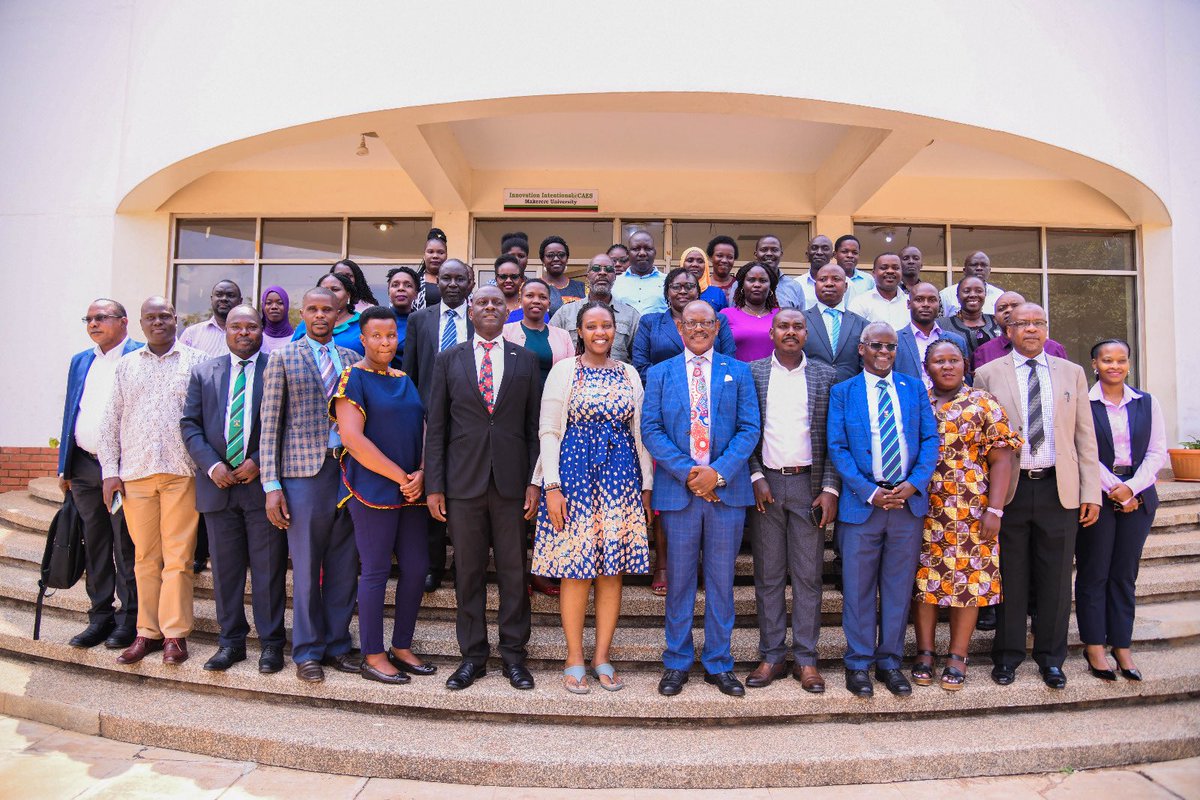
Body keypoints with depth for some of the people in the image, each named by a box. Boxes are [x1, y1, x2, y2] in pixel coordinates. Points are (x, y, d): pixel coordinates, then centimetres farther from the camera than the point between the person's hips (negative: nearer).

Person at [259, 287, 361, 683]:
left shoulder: (352, 359, 11)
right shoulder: (283, 358, 3)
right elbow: (270, 424, 0)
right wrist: (271, 485, -6)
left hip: (349, 469, 3)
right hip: (304, 471, -3)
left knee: (344, 565, 9)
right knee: (306, 566, 4)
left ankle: (337, 644, 22)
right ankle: (307, 651, 19)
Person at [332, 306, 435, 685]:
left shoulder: (405, 380, 15)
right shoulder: (353, 378, -5)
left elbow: (422, 431, 12)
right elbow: (352, 437, -16)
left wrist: (420, 475, -6)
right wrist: (400, 476, -14)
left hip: (411, 490, 7)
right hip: (372, 488, -6)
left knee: (417, 567, 8)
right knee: (376, 570, 0)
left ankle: (401, 647, 23)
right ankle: (373, 656, 15)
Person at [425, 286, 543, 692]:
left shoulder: (525, 360, 7)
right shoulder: (448, 360, 7)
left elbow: (534, 425, 6)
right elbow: (436, 426, 4)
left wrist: (535, 481, -1)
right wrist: (434, 486, -1)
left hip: (511, 481, 0)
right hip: (463, 481, 0)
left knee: (513, 570, 7)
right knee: (468, 572, 8)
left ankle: (513, 654, 21)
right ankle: (473, 655, 22)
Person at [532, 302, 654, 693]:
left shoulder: (629, 374, 11)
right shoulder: (564, 370, 2)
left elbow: (640, 433, 12)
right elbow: (548, 431, -2)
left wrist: (647, 484, 8)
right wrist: (551, 485, -10)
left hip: (621, 475, 3)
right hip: (574, 473, -3)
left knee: (613, 568, 6)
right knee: (576, 570, 1)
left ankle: (602, 657, 19)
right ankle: (575, 659, 16)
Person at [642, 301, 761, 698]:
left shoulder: (738, 371, 9)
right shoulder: (659, 373, 8)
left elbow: (749, 428, 1)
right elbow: (650, 429, -1)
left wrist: (718, 471, -12)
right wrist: (686, 471, -12)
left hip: (727, 487, 1)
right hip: (677, 488, 0)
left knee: (721, 580, 9)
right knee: (679, 580, 8)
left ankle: (718, 663, 23)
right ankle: (676, 662, 22)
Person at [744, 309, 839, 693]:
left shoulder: (826, 376, 6)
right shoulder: (751, 373, 5)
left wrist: (830, 489, -4)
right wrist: (756, 478, -6)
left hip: (809, 484, 0)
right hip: (765, 483, 0)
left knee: (808, 575, 5)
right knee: (768, 575, 7)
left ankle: (806, 659, 17)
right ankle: (772, 656, 18)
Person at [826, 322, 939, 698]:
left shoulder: (914, 388, 10)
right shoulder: (842, 392, 3)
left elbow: (930, 439, 4)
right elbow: (837, 447, -3)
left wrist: (914, 484, -11)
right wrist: (870, 492, -12)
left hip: (909, 500, 2)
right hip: (862, 502, -2)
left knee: (899, 586, 10)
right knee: (858, 588, 5)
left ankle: (889, 661, 24)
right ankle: (859, 663, 18)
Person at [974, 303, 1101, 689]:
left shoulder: (1072, 373, 10)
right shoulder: (988, 375, 3)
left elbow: (1085, 436, 7)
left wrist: (1091, 492, 2)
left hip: (1059, 489, 2)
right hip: (1008, 489, -2)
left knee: (1056, 579, 9)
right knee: (1010, 577, 7)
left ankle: (1051, 658, 24)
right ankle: (1008, 655, 21)